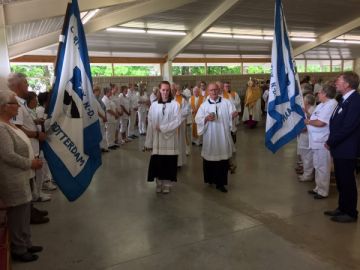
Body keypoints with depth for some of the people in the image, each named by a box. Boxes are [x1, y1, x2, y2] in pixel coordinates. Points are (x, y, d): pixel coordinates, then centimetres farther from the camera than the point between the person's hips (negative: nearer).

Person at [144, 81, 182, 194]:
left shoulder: (175, 104, -2)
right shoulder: (154, 105, 3)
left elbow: (177, 121, -9)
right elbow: (150, 124, 1)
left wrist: (163, 128, -15)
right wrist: (148, 142, -1)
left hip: (170, 139, -1)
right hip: (157, 140, 2)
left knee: (169, 163, 4)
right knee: (158, 163, 5)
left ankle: (167, 184, 19)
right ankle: (159, 184, 21)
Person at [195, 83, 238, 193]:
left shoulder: (226, 103, 0)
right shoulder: (204, 105, 1)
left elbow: (232, 115, -2)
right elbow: (197, 119, -2)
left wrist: (233, 115, -24)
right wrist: (206, 119, -20)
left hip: (223, 136, 0)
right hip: (209, 137, 0)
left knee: (223, 160, 4)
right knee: (209, 158, 10)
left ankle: (220, 183, 15)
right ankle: (210, 179, 31)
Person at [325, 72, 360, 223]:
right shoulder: (345, 100, 11)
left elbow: (348, 127, -24)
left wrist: (331, 142, -14)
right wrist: (331, 141, 4)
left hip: (347, 150, -9)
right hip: (339, 148, 9)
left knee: (347, 182, 4)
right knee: (341, 181, 18)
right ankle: (342, 208, 32)